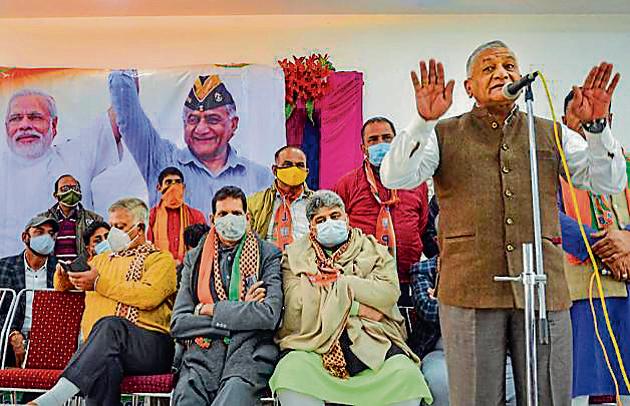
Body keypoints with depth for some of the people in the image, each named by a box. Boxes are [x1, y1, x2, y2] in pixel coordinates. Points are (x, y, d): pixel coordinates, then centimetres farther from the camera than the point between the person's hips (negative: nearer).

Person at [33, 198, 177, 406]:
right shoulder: (102, 259, 32)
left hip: (149, 345, -3)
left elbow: (149, 296, -9)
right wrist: (65, 273, 16)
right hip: (100, 345, 3)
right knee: (106, 363, -37)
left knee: (110, 326, -38)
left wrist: (100, 282, -5)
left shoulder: (161, 259, 12)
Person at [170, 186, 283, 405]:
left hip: (249, 357, -2)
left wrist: (211, 309, -3)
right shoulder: (194, 259, 15)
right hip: (201, 357, 2)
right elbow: (178, 324, 5)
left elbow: (270, 315, -7)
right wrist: (242, 312, -3)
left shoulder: (268, 255, 7)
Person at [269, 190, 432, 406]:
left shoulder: (374, 250, 17)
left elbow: (389, 292, -1)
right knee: (290, 371, -31)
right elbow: (297, 303, -2)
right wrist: (354, 307, -6)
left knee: (406, 373, -27)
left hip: (373, 342, 1)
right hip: (315, 344, 0)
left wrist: (338, 281, -3)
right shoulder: (295, 256, 15)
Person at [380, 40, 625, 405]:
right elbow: (395, 177, -6)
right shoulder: (445, 135, 8)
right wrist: (424, 121, -19)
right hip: (470, 292, -2)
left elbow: (610, 183, 9)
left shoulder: (552, 135, 15)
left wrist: (597, 126, -7)